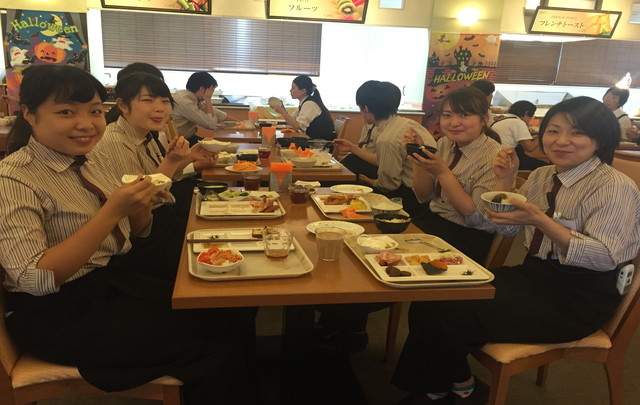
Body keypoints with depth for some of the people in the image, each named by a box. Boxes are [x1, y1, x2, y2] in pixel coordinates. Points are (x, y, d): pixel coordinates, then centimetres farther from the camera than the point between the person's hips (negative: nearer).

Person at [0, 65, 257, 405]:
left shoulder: (90, 159, 6)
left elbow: (137, 231, 14)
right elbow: (35, 279, -23)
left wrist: (139, 205, -10)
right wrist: (112, 211, -27)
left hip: (126, 272, 7)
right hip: (63, 311, -7)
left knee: (236, 315, -10)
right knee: (216, 341, -19)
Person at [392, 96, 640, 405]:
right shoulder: (542, 176, 9)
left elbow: (605, 257, -21)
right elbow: (506, 229, 14)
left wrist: (540, 221, -30)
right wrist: (504, 182, -2)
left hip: (577, 297, -7)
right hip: (533, 275, 7)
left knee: (450, 319, -18)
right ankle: (451, 379, 13)